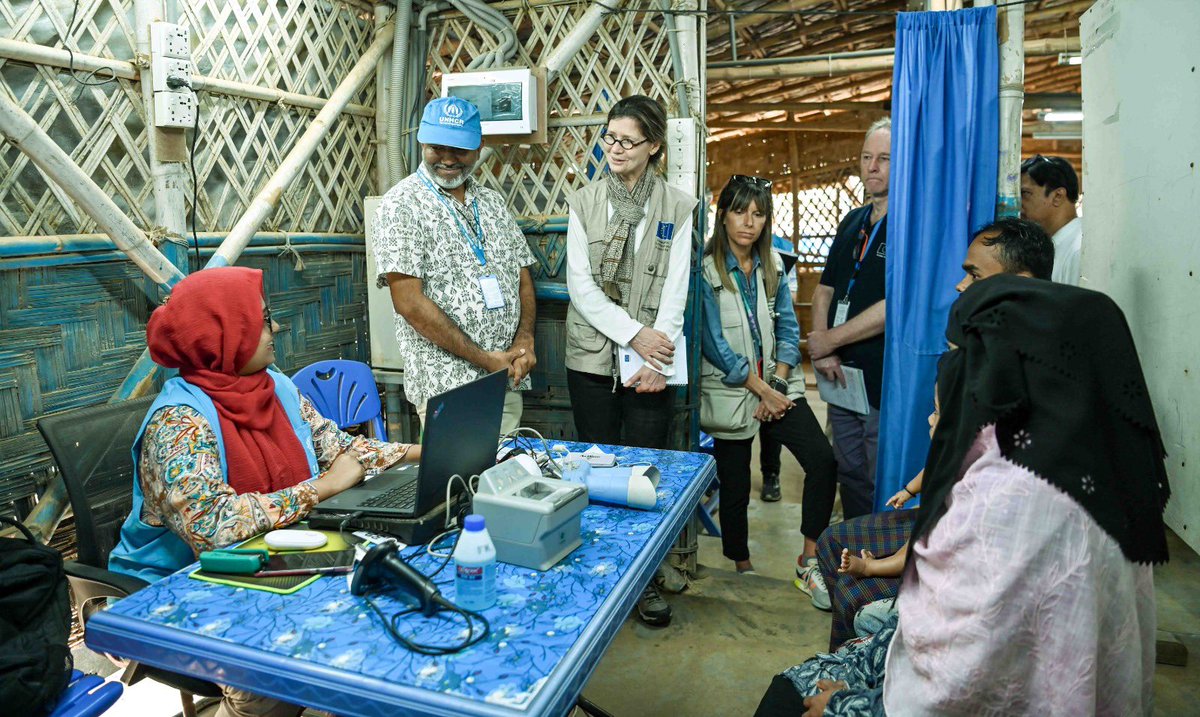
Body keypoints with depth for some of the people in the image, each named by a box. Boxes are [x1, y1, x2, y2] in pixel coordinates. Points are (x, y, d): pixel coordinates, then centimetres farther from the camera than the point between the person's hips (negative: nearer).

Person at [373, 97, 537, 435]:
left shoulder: (493, 202, 12)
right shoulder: (403, 204, -6)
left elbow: (523, 281, 13)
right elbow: (409, 302, -14)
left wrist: (525, 341, -6)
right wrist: (484, 359, -14)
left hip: (507, 381, 6)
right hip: (446, 387, -5)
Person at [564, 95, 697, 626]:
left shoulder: (677, 208, 4)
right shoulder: (583, 203, 6)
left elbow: (675, 292, -2)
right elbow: (580, 286, -2)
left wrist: (656, 362, -12)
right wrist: (633, 334, -13)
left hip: (651, 363, 0)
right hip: (592, 358, 1)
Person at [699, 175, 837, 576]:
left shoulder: (772, 265, 6)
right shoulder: (705, 270, -11)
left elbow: (788, 328, 7)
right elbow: (713, 343, -14)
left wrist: (778, 384, -6)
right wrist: (762, 390, -12)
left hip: (777, 387, 5)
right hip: (730, 393, -4)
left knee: (823, 461, -10)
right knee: (735, 486, 7)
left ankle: (811, 558, 6)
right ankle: (742, 567, 30)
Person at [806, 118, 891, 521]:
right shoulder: (853, 222, 13)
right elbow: (825, 290, 14)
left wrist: (830, 340, -11)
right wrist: (822, 348, -3)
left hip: (888, 383, -7)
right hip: (843, 379, 8)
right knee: (850, 478, 18)